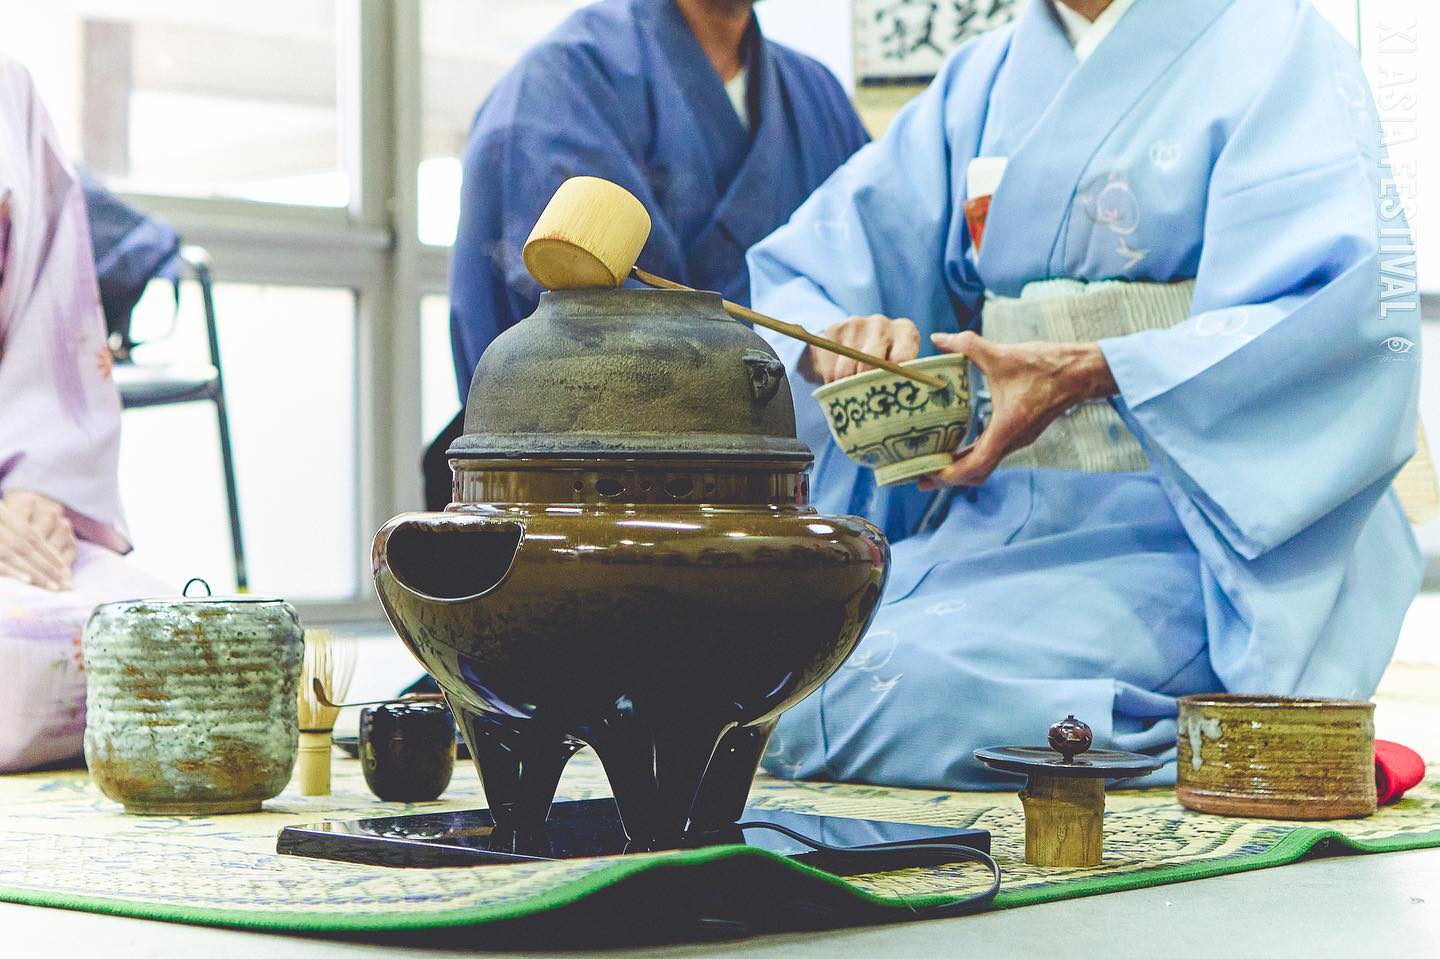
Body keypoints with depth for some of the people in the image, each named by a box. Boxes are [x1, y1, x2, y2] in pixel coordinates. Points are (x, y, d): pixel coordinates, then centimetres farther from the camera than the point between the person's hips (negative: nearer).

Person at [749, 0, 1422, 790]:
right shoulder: (984, 80, 19)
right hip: (990, 525, 7)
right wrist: (834, 341, -9)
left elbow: (1343, 311, -15)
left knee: (894, 690, -30)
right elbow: (794, 276, 16)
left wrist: (1089, 372, -24)